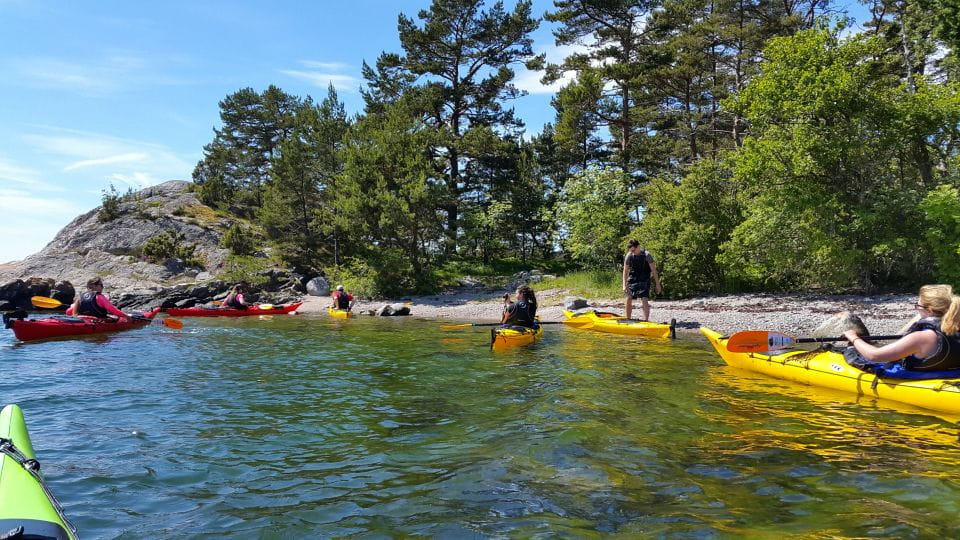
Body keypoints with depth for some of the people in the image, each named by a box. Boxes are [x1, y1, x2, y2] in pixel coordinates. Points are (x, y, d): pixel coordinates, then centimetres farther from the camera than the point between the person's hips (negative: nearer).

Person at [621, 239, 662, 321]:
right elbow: (625, 271, -2)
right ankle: (628, 320, 16)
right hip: (633, 280, 3)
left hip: (644, 281, -3)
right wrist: (624, 285, -9)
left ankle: (646, 320, -14)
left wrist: (658, 284, -11)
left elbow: (653, 270, -10)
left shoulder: (646, 255, -15)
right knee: (628, 299, 1)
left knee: (644, 300, -16)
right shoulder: (629, 256, -7)